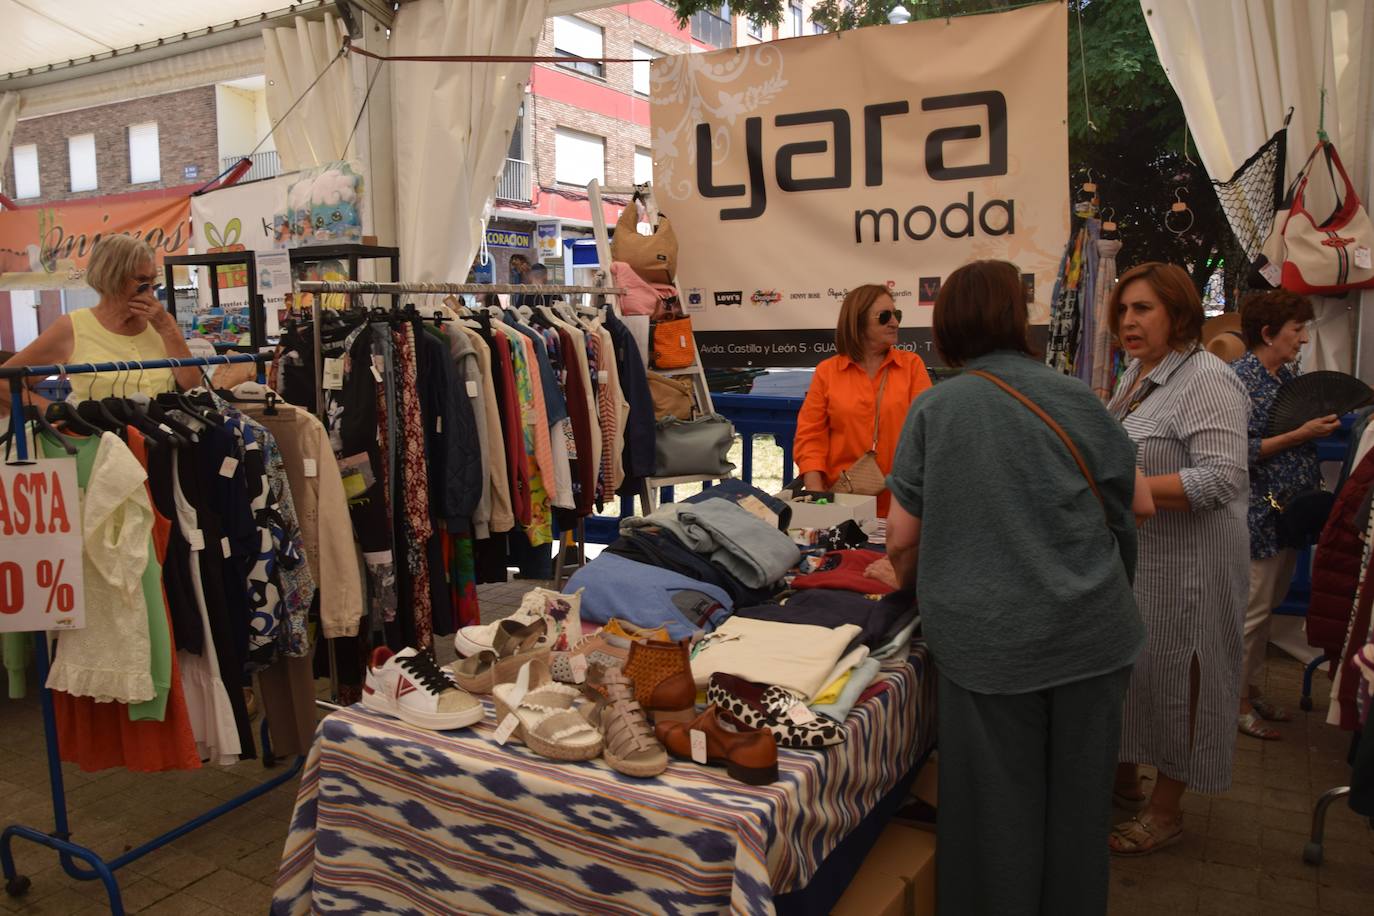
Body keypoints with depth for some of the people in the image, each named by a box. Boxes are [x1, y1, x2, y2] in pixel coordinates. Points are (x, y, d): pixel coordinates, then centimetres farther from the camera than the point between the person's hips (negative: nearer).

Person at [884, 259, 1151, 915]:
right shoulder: (1073, 397, -2)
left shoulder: (934, 409, -5)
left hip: (988, 641, -1)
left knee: (999, 803, 12)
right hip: (1088, 634, 2)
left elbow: (903, 537, -3)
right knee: (1075, 799, 17)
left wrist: (903, 579, 18)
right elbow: (1140, 504, 7)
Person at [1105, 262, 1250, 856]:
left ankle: (1165, 813, 20)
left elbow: (1222, 477, -26)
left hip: (1184, 562, -8)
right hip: (1129, 555, 9)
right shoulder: (1137, 375, 10)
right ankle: (1123, 778, 36)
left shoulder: (1206, 380, -17)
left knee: (1171, 673, 3)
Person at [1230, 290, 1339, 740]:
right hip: (1259, 512, -9)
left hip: (1289, 511, 9)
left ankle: (1251, 688, 29)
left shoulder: (1289, 373, 11)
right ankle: (1237, 701, 13)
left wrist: (1327, 423, 3)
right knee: (1253, 609, -1)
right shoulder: (1240, 377, -16)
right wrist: (1300, 435, -20)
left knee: (1268, 605, 16)